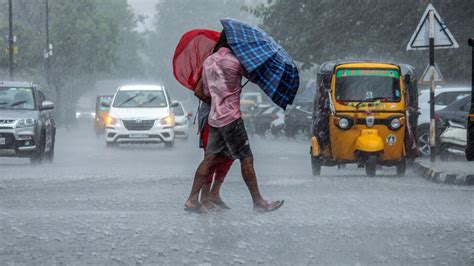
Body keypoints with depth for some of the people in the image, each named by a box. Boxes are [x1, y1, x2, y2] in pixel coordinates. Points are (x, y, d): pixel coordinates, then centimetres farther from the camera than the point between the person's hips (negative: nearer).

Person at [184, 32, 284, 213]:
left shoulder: (209, 61, 12)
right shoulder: (234, 62, -12)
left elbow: (199, 92, 15)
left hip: (215, 117, 8)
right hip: (231, 117, -8)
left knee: (211, 158, 6)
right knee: (246, 159, -1)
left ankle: (192, 199, 0)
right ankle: (258, 202, 2)